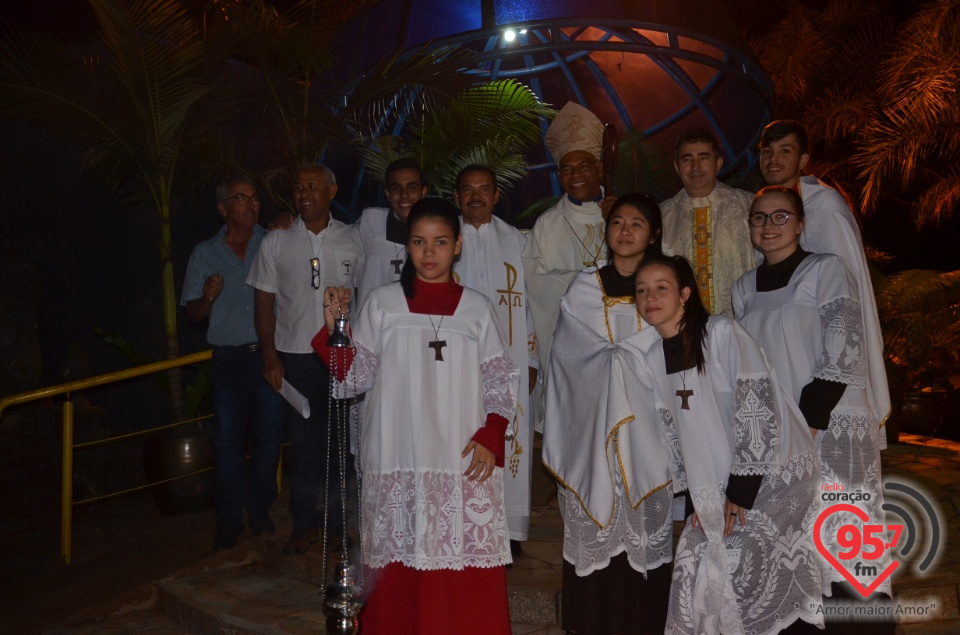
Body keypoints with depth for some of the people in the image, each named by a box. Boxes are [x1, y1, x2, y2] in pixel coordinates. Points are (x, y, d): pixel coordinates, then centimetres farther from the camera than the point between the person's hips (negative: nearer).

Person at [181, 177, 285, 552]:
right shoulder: (204, 254, 7)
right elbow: (192, 313, 9)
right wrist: (207, 297, -11)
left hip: (268, 354, 0)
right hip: (229, 358, 0)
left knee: (269, 435, 5)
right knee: (228, 440, 3)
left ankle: (260, 509, 23)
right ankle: (229, 518, 16)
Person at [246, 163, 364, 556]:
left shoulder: (351, 239, 4)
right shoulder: (276, 242, 3)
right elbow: (264, 303, 5)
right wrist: (270, 356, -2)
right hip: (295, 356, 0)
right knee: (303, 442, 6)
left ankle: (337, 523, 21)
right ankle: (305, 525, 20)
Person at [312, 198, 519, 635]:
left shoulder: (476, 309, 7)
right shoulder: (381, 304, 5)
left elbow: (501, 384, 9)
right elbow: (352, 378, 4)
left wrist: (491, 438, -4)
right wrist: (334, 329, -10)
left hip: (464, 465, 1)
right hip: (397, 466, 0)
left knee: (465, 582, 1)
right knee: (399, 575, 4)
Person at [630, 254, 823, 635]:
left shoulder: (722, 333, -16)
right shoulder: (649, 359, 3)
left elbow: (758, 408, -20)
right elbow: (672, 430, 9)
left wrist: (741, 491, -17)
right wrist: (697, 494, 4)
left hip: (774, 472, -6)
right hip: (718, 483, 6)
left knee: (735, 566, -11)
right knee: (694, 560, 3)